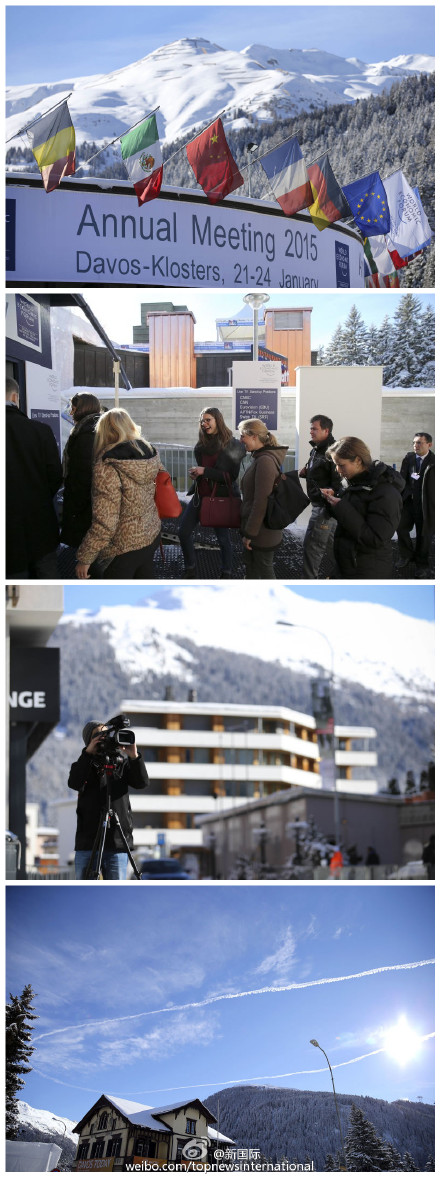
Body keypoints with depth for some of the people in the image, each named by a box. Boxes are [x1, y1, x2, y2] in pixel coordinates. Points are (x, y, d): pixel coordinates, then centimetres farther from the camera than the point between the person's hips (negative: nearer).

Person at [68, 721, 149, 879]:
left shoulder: (121, 762, 11)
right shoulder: (85, 764, 10)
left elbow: (142, 782, -3)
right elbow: (74, 783, -11)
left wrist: (134, 757, -19)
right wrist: (88, 753, -18)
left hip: (117, 844, 0)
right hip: (87, 844, 0)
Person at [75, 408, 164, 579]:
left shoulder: (106, 467, -25)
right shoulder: (149, 454, -4)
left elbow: (104, 524, -26)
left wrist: (84, 558, -16)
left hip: (123, 548, -7)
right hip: (151, 537, 7)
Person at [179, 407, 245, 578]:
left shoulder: (232, 446, -12)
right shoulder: (201, 445, 4)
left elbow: (231, 476, -16)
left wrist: (205, 471, -21)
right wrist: (195, 473, -2)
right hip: (200, 495, 6)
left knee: (223, 537, 6)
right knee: (184, 531, 4)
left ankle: (226, 573, 22)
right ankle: (190, 568, 20)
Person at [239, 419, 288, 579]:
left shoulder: (265, 461, -21)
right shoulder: (259, 458, 10)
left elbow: (261, 502, -24)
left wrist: (250, 533, -20)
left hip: (263, 530, -10)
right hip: (254, 528, 10)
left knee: (265, 571, 2)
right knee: (251, 567, 18)